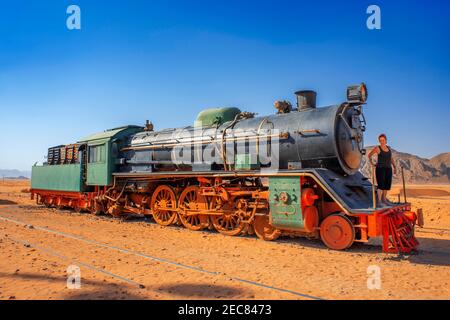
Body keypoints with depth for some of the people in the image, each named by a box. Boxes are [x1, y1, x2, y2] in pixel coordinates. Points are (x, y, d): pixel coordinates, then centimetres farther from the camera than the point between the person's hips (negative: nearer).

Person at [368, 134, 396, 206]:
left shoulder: (388, 148, 12)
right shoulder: (377, 148, -5)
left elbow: (391, 159, 17)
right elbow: (369, 155, 6)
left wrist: (395, 168, 11)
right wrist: (372, 163, 3)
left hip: (388, 169, 6)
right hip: (380, 168, -6)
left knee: (387, 185, 8)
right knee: (381, 185, -8)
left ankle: (384, 199, 20)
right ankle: (379, 201, -1)